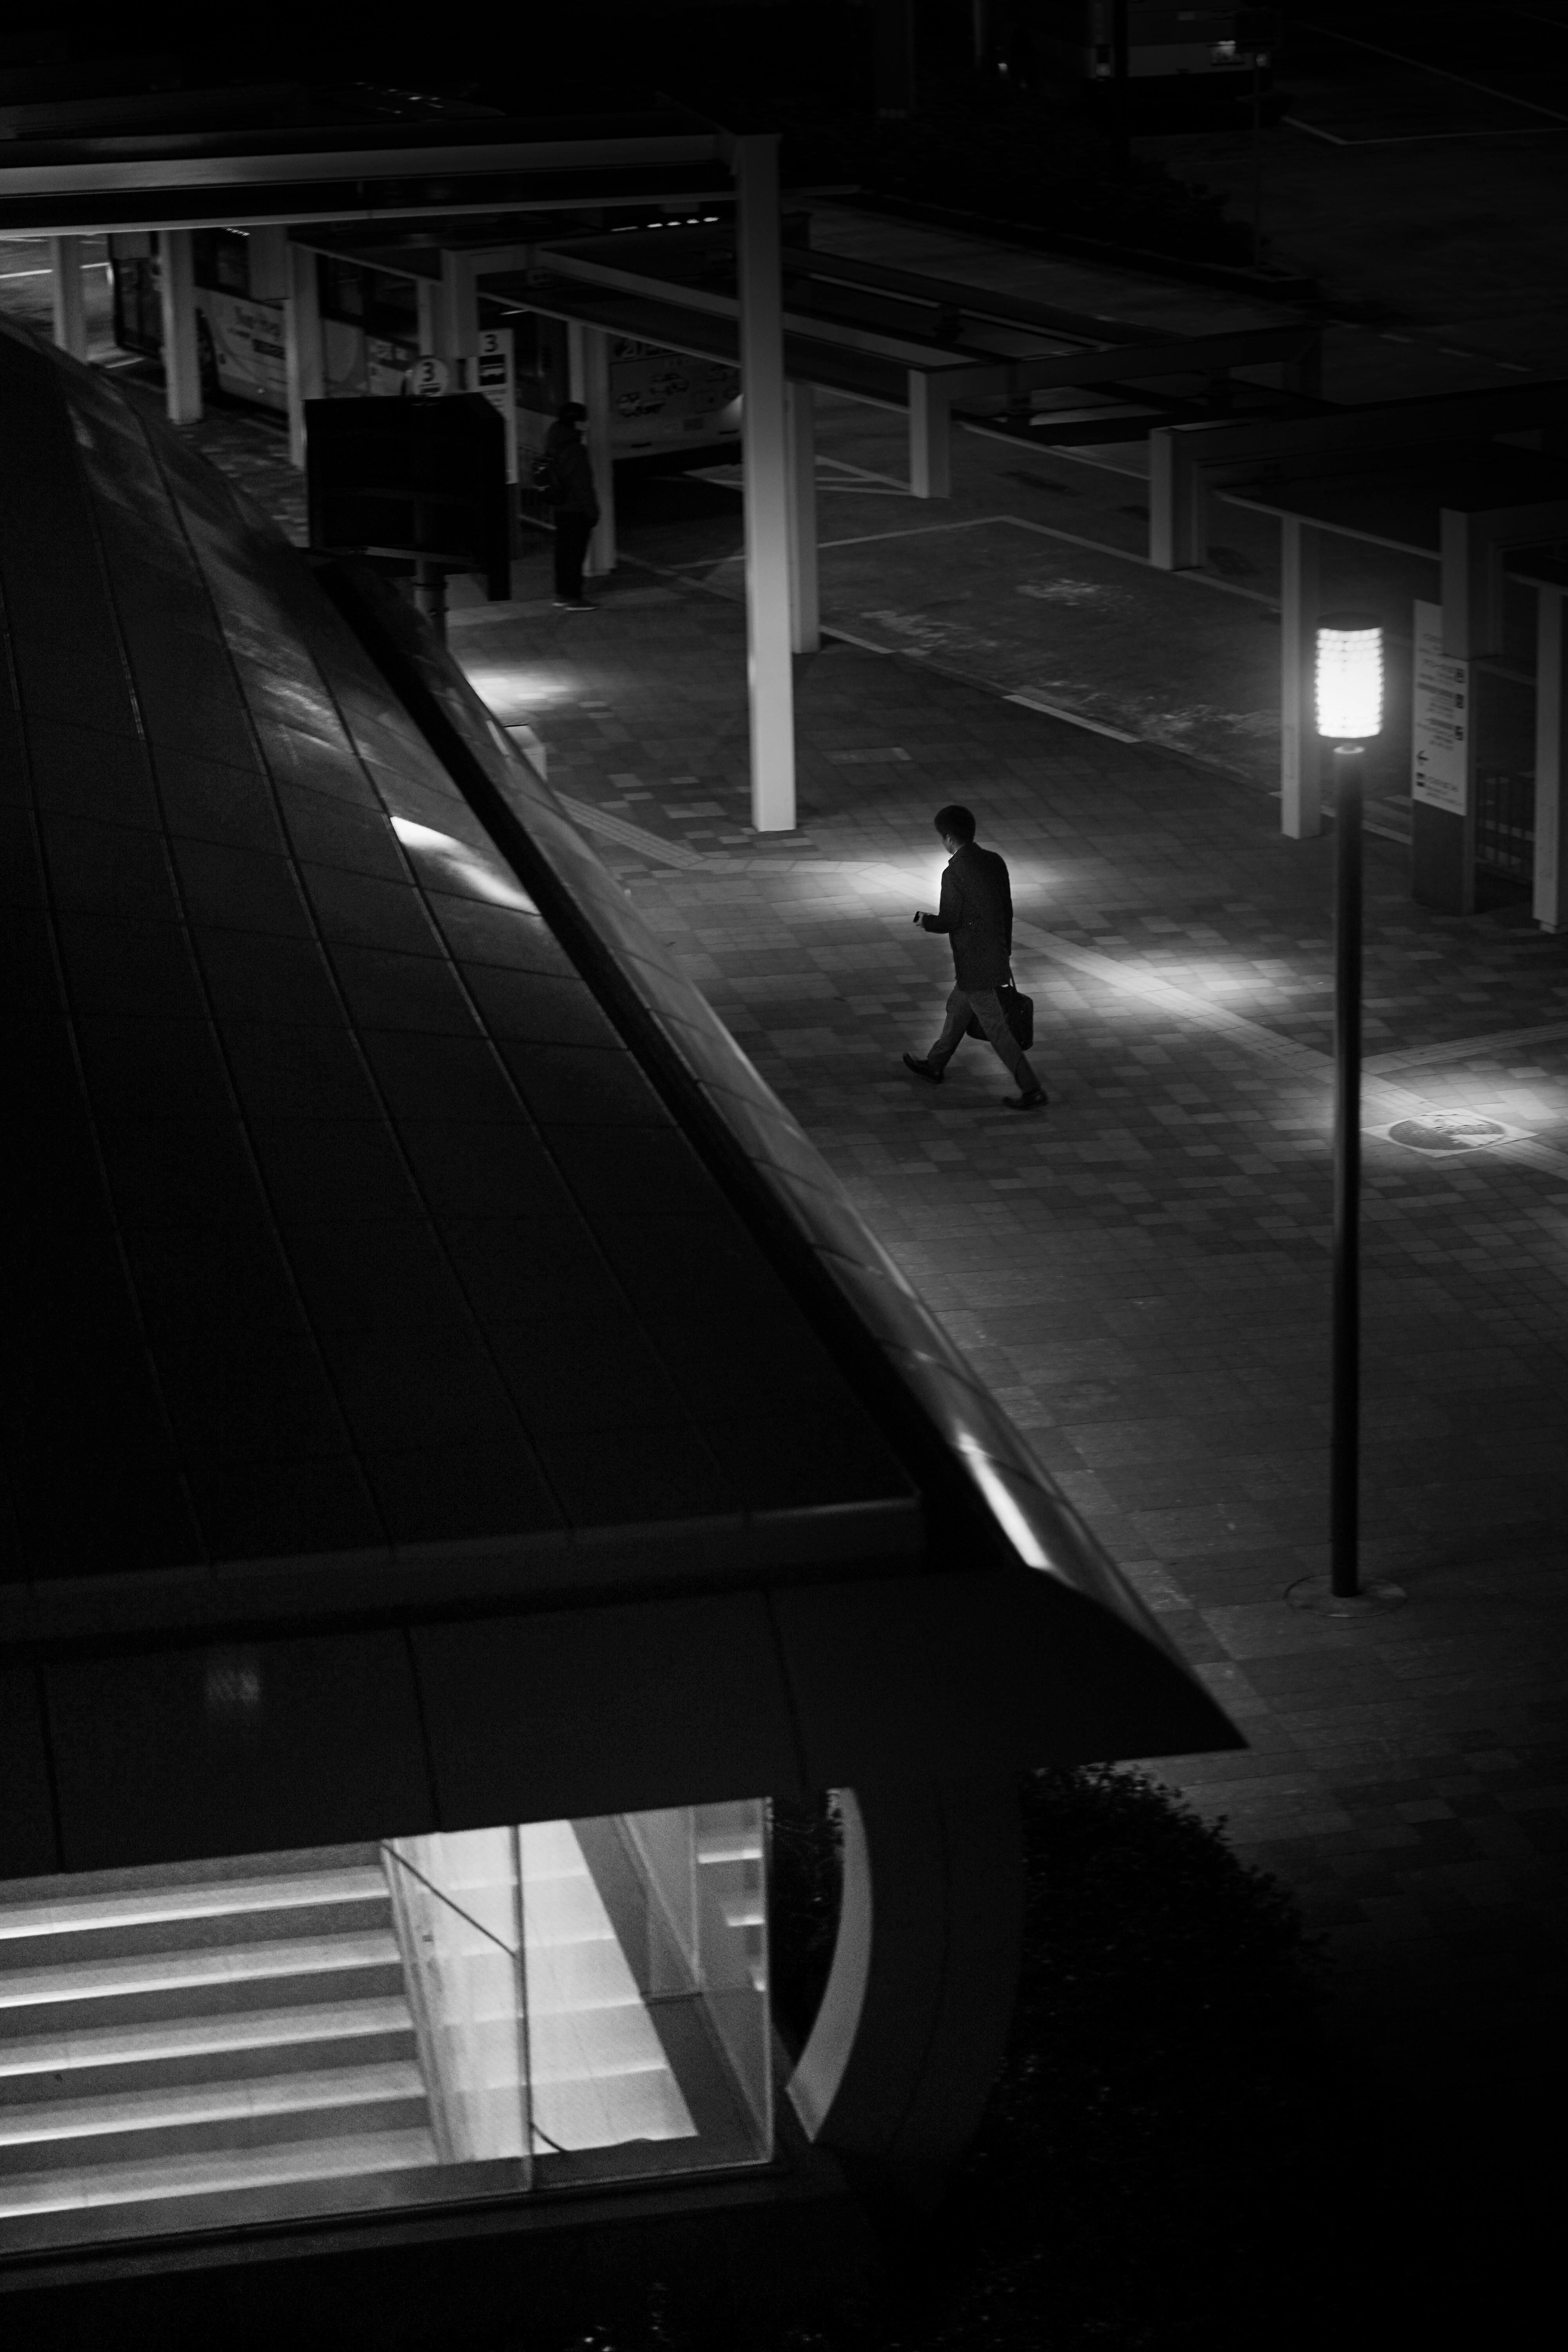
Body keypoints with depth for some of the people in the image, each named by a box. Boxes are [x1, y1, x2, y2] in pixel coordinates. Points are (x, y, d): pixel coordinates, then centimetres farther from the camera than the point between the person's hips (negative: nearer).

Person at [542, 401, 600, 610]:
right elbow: (582, 485, -20)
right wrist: (592, 513, -15)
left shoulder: (555, 447, 11)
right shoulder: (574, 450, -19)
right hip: (576, 511, -9)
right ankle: (573, 597, -3)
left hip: (560, 509, 9)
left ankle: (563, 594, 23)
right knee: (575, 552, -5)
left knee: (564, 552, 16)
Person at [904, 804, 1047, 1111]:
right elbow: (1007, 909, 9)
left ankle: (1032, 1091, 2)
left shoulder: (954, 873, -23)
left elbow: (948, 922, -18)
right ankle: (934, 1067, 44)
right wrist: (1005, 951, 20)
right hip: (996, 956, 8)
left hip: (974, 965, -8)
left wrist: (925, 921, 3)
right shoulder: (995, 862, 0)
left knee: (996, 1028, 0)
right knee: (957, 1008, 26)